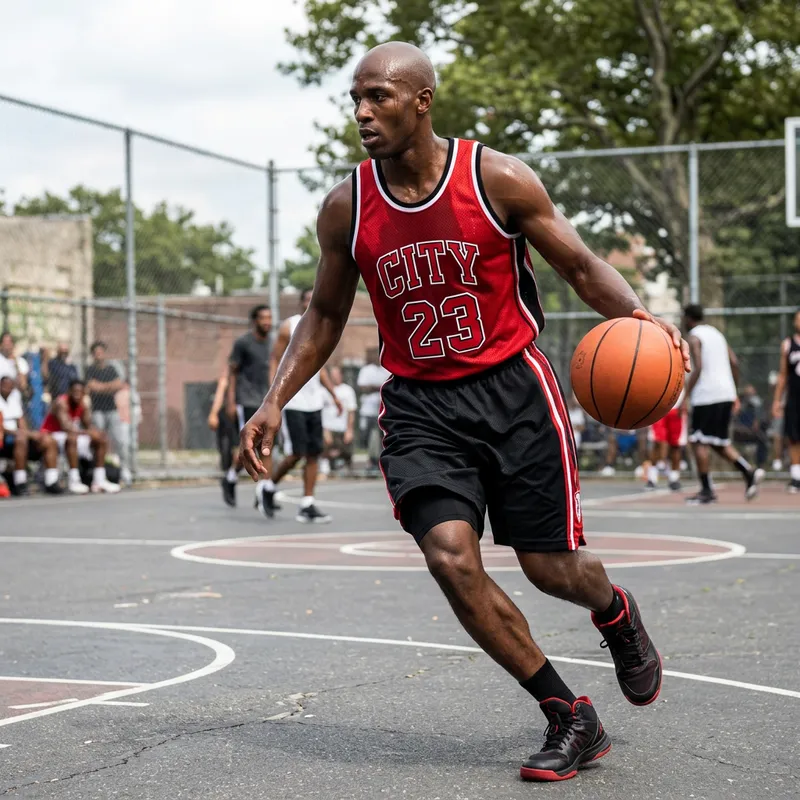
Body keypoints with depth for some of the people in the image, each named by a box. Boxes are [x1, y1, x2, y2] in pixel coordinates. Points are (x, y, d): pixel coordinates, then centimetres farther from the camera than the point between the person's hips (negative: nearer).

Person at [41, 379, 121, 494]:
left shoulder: (84, 404, -1)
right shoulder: (61, 403, -24)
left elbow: (88, 424, -1)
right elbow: (65, 426, -35)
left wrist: (96, 433, -24)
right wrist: (87, 432, -40)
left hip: (71, 434, 8)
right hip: (50, 435, -8)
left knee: (101, 439, -1)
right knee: (72, 438, -40)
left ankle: (99, 480, -3)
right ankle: (73, 481, -38)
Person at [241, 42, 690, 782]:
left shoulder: (497, 179, -11)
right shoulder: (346, 209, -3)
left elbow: (580, 265, -2)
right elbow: (326, 313, 12)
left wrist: (638, 315, -22)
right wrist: (275, 403, 2)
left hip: (512, 388, -2)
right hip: (419, 404, 2)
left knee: (551, 567, 2)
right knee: (451, 558, -17)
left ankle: (615, 612, 44)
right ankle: (571, 721, 0)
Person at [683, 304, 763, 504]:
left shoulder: (694, 338, -4)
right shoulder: (717, 334, 20)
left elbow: (698, 368, -16)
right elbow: (734, 363, 15)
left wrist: (685, 396, -13)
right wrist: (735, 394, 20)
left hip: (707, 396, -8)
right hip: (726, 394, 8)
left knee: (699, 442, -1)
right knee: (720, 442, 15)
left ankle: (707, 491, -2)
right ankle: (749, 472, -3)